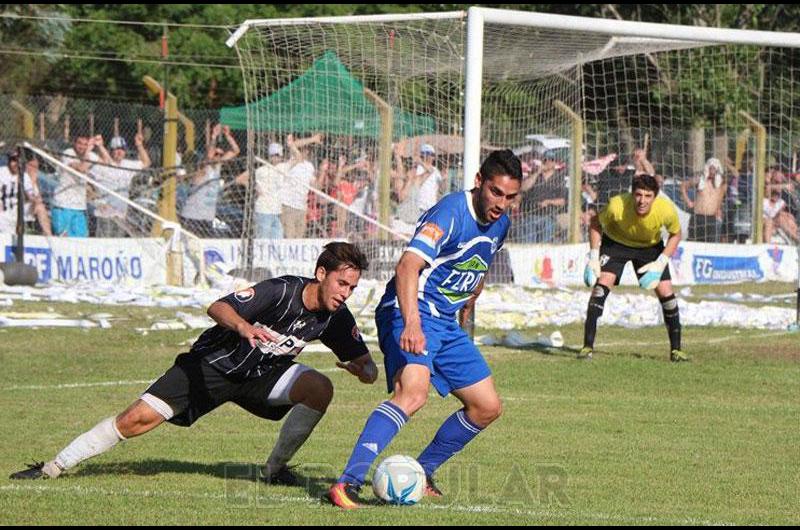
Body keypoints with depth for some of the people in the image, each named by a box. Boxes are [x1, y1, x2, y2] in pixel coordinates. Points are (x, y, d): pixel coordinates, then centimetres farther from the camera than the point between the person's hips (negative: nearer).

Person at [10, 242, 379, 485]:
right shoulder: (280, 292, -28)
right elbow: (217, 308, -37)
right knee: (139, 418, -14)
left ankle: (276, 468, -1)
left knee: (319, 389, -22)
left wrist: (364, 370, -26)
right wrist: (243, 326, -58)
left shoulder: (336, 317, -11)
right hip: (213, 363, -5)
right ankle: (53, 468, -1)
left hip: (261, 375, 5)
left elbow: (365, 366, -1)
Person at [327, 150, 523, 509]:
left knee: (487, 407, 10)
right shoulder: (450, 213, -20)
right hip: (410, 315, -9)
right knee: (413, 392, -32)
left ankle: (421, 473, 25)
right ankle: (347, 485, -37)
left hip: (447, 324, 9)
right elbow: (408, 267, -33)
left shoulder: (499, 224, 9)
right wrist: (412, 325, -45)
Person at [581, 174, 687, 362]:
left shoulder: (667, 210, -32)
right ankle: (587, 347, -17)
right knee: (602, 285, -20)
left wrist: (661, 263, -19)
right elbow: (596, 223, -14)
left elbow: (675, 234, -9)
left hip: (651, 246, 2)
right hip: (616, 242, -2)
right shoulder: (617, 206, -36)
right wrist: (593, 258, -19)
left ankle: (676, 349, 9)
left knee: (666, 292, -6)